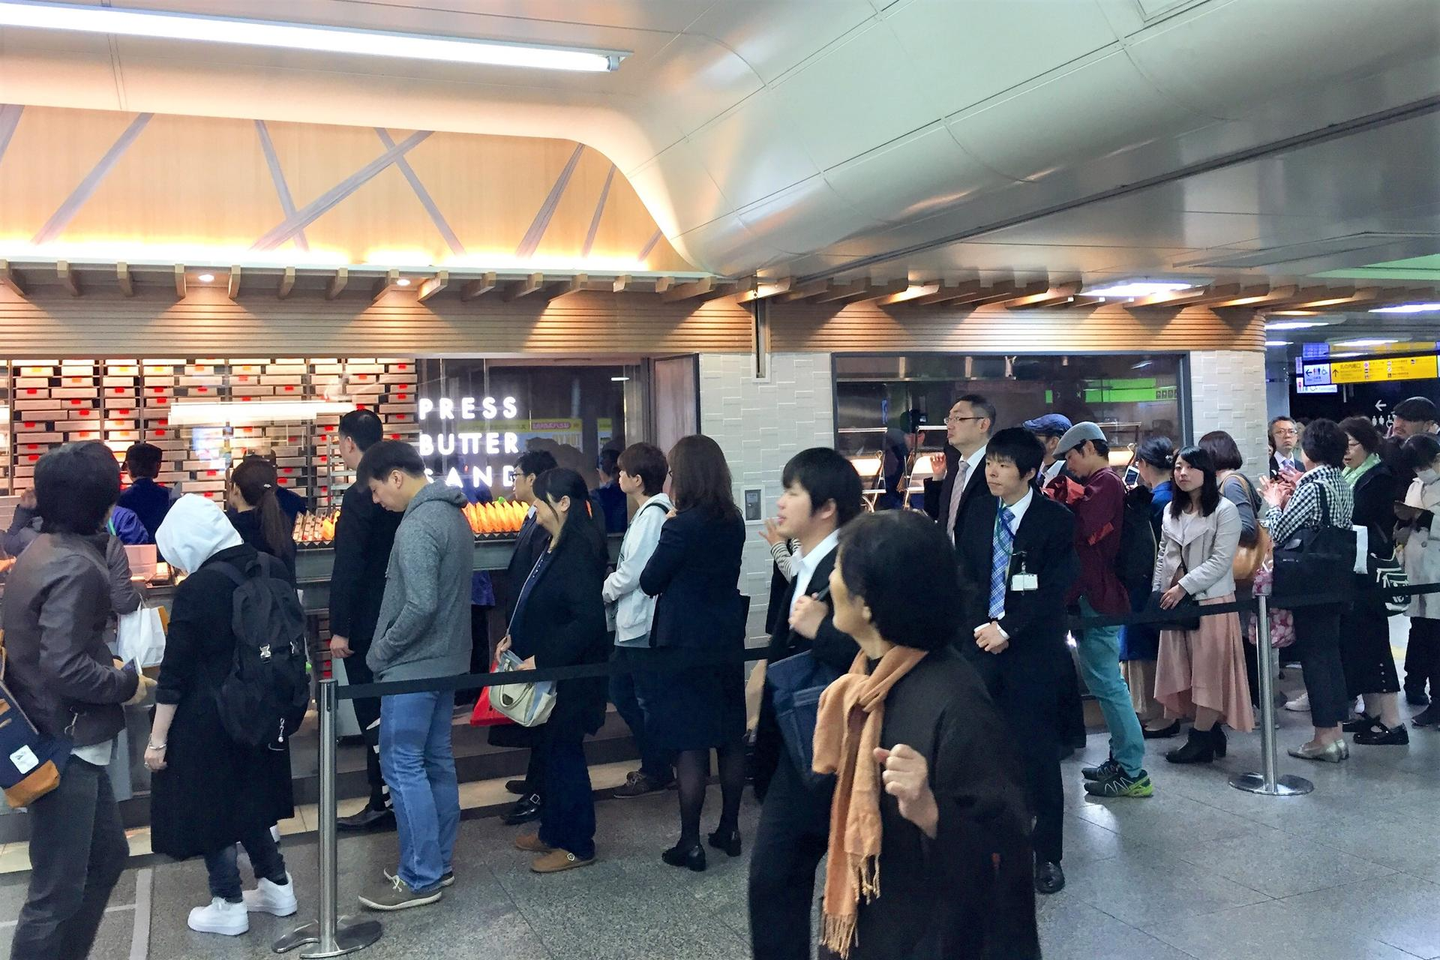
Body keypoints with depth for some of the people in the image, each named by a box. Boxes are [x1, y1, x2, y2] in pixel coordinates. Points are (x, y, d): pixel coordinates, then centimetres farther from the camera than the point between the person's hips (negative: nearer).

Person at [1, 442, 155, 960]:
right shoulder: (76, 567, -22)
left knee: (106, 855, 22)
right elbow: (66, 669, -27)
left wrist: (111, 669, 9)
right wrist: (127, 683, -11)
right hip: (65, 745, -10)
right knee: (58, 889, 1)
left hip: (61, 738, 10)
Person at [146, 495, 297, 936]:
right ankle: (277, 885, 28)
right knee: (247, 798, 21)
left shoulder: (196, 589, -20)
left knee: (208, 806, 9)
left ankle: (229, 905, 19)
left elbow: (175, 673, -17)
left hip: (207, 719, -7)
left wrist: (157, 740, -10)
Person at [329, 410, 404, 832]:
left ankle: (383, 803, 4)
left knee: (372, 713, -1)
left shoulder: (360, 495, -19)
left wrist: (339, 628, -17)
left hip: (367, 621, -8)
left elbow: (348, 567, -21)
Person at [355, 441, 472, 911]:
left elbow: (420, 605, -27)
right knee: (436, 760, 15)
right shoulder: (452, 514, 10)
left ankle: (420, 878, 4)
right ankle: (438, 862, 24)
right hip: (447, 660, 10)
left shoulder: (416, 526, -20)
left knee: (403, 766, -2)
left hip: (413, 666, -10)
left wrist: (381, 651, -13)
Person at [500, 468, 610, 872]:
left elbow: (588, 619, -28)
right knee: (553, 749, 19)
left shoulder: (579, 551, -22)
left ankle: (577, 845, 16)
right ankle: (553, 830, 33)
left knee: (565, 752, 2)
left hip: (570, 674, -9)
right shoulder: (557, 546, 8)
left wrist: (542, 659, -26)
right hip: (548, 669, 10)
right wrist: (515, 637, 7)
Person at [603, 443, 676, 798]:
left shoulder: (652, 515, -18)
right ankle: (657, 761, 27)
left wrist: (604, 593, -5)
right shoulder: (652, 511, 11)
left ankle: (657, 771, 16)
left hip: (642, 624, -10)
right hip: (633, 622, 10)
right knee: (621, 691, 17)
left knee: (647, 700, 2)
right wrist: (613, 596, 7)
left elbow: (632, 572, -20)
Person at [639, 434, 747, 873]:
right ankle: (729, 829, 25)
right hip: (727, 637, 7)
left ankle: (690, 843, 8)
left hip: (685, 644, -7)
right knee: (730, 737, 14)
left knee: (689, 746, 0)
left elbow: (649, 582, -10)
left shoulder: (682, 525, -19)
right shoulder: (733, 522, 3)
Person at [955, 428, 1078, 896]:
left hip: (1032, 653, -4)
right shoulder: (978, 515, 9)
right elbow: (967, 578, 10)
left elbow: (1053, 591, -11)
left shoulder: (1056, 520, -6)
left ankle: (1048, 855, 16)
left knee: (1039, 755, 3)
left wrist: (1006, 629, -15)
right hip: (981, 647, 4)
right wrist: (979, 627, -5)